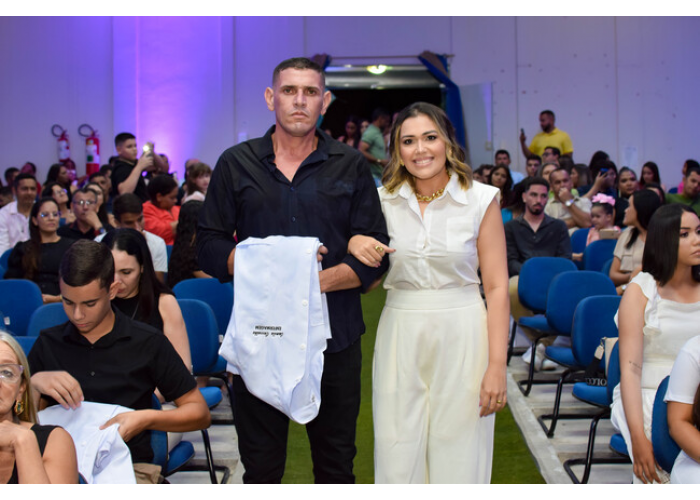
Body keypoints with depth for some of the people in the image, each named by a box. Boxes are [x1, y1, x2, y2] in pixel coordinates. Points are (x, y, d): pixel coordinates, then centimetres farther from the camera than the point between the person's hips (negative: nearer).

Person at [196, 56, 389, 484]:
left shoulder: (351, 167, 5)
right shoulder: (236, 164, 6)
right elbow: (209, 247, 5)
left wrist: (316, 280, -16)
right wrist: (259, 264, -14)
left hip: (334, 336, 0)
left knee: (336, 465, 12)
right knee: (261, 467, 11)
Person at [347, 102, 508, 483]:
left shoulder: (481, 200, -3)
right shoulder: (382, 200, 3)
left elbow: (496, 287, -5)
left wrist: (497, 365, -11)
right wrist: (353, 243, -11)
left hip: (461, 336, -2)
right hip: (400, 335, 2)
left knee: (458, 459, 6)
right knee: (398, 458, 6)